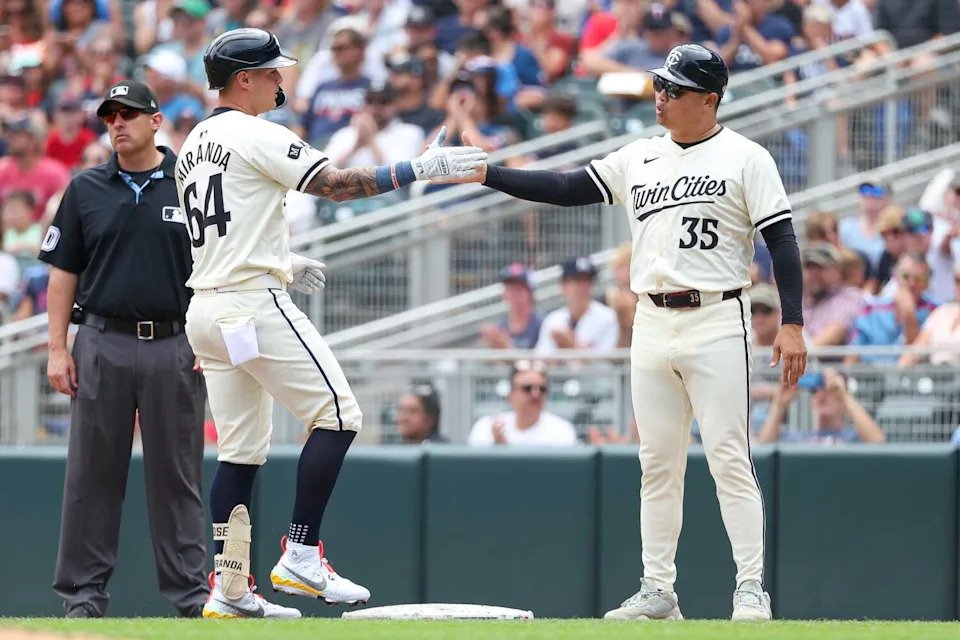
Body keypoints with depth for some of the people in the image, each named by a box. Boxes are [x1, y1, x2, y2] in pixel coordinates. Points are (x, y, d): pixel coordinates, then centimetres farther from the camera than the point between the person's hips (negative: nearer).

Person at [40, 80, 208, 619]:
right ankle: (84, 594, 6)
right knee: (92, 474, 2)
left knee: (178, 475, 2)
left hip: (175, 347, -1)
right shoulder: (86, 190, 9)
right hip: (102, 345, 1)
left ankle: (190, 594, 7)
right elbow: (63, 272, 9)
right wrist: (57, 348, 1)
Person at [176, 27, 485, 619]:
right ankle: (301, 557, -13)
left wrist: (282, 263, 25)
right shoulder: (258, 137, -10)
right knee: (337, 415, -7)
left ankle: (230, 590, 8)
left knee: (240, 449, 11)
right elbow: (337, 184, -16)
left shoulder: (195, 145, 18)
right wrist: (421, 170, -14)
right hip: (255, 304, -9)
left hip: (206, 309, 9)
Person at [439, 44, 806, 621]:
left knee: (729, 459, -9)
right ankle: (658, 590, 11)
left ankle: (751, 589, -6)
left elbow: (782, 240, -6)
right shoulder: (640, 158, 13)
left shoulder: (745, 159, -3)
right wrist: (484, 173, 2)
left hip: (717, 323, -6)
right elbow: (566, 189, 11)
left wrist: (793, 324, -15)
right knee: (658, 464, 7)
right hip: (652, 328, 6)